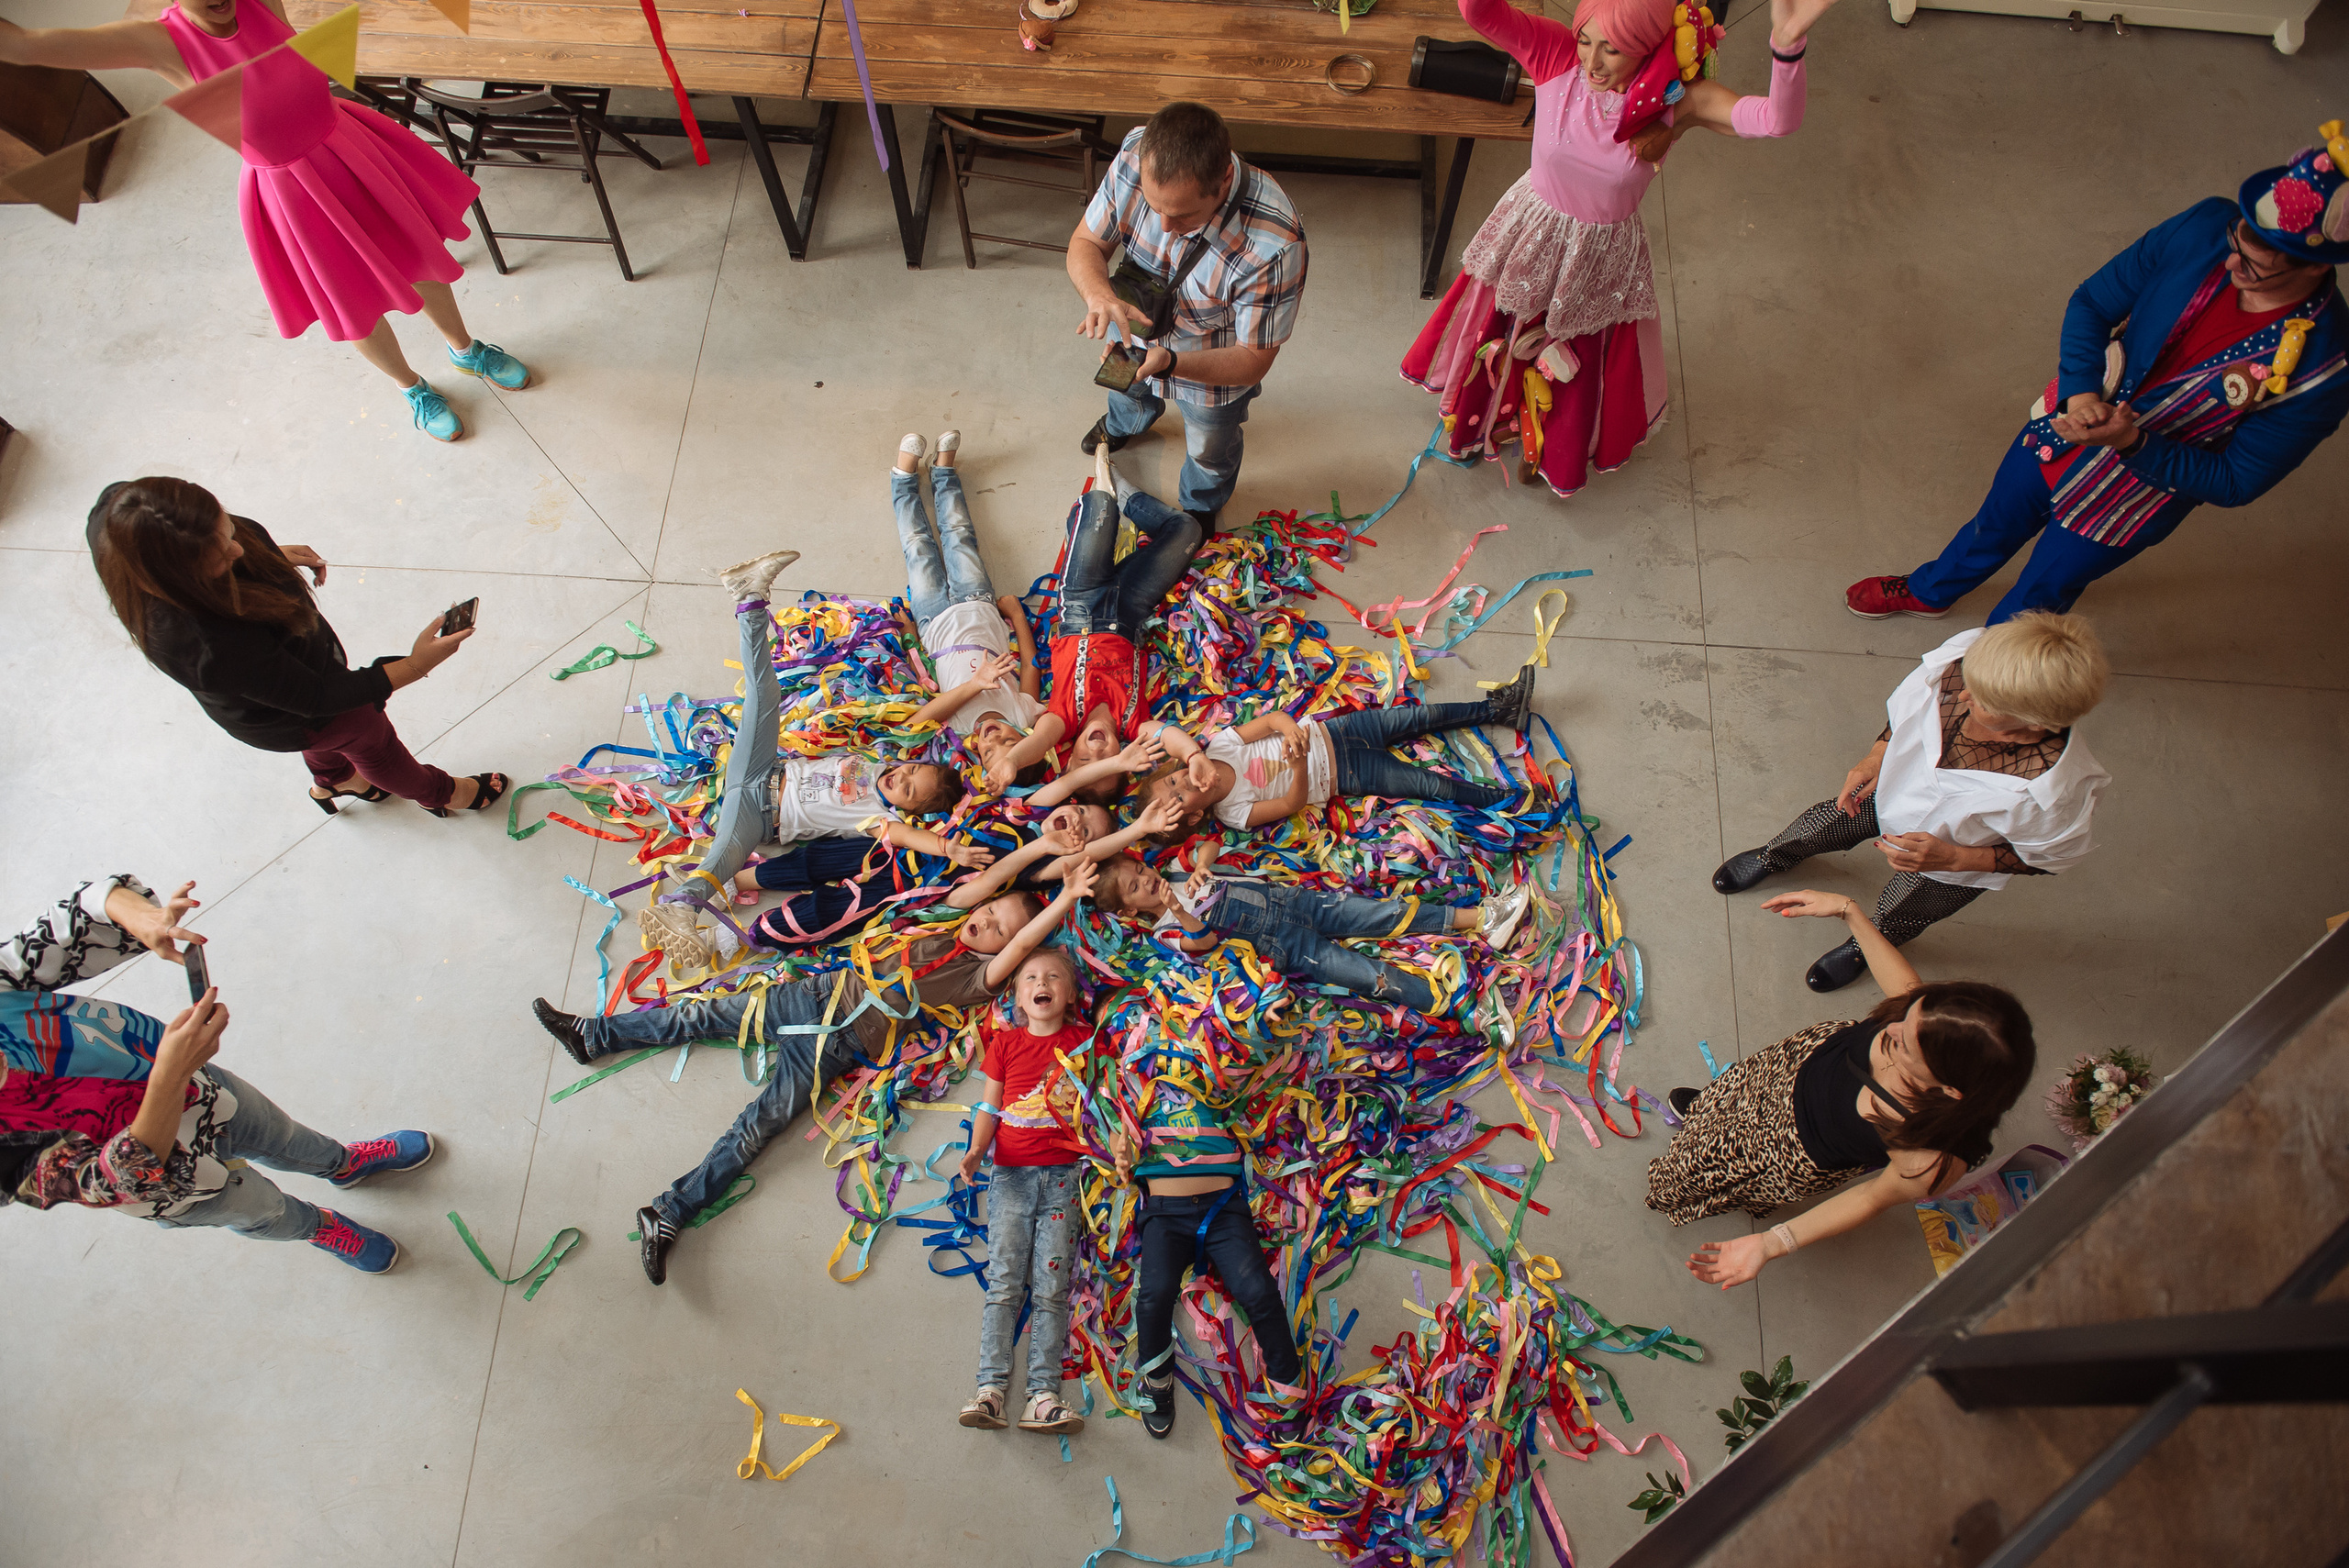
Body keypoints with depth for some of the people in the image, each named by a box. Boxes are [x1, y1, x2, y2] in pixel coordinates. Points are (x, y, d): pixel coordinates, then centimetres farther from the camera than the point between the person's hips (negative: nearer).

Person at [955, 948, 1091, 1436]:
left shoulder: (1082, 1041, 9)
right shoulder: (1005, 1043, 10)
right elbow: (988, 1107, 8)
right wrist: (976, 1150, -8)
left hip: (1062, 1175, 0)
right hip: (1011, 1174, 0)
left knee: (1050, 1286, -4)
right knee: (1004, 1281, -6)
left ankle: (1043, 1395, -5)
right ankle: (990, 1387, -6)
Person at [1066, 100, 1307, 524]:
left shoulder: (1274, 246, -45)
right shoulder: (1134, 158, -33)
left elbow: (1253, 360, -33)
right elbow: (1085, 242, -18)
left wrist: (1168, 361, -50)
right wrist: (1099, 294, -42)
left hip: (1215, 367, -3)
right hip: (1135, 328, 3)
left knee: (1211, 452, 29)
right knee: (1128, 390, 38)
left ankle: (1200, 506, 66)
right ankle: (1126, 422, 77)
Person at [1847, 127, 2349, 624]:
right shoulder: (2207, 228, -22)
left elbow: (2234, 483, -21)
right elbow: (2092, 303, -9)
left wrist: (2132, 443, -33)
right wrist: (2079, 391, -25)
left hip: (2122, 506, -3)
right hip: (2059, 431, 3)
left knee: (2037, 596, 19)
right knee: (1993, 528, 29)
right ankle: (1928, 592, 59)